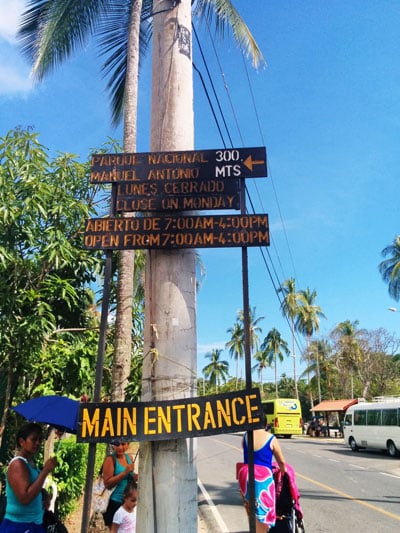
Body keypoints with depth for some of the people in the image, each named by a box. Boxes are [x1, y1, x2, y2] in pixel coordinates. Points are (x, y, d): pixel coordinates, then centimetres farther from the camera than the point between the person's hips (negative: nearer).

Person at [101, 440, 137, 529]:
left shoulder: (129, 458, 6)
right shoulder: (110, 459, -13)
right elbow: (107, 483, -18)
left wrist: (136, 477, -2)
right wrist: (125, 472, -24)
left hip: (127, 502, 6)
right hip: (114, 503, -6)